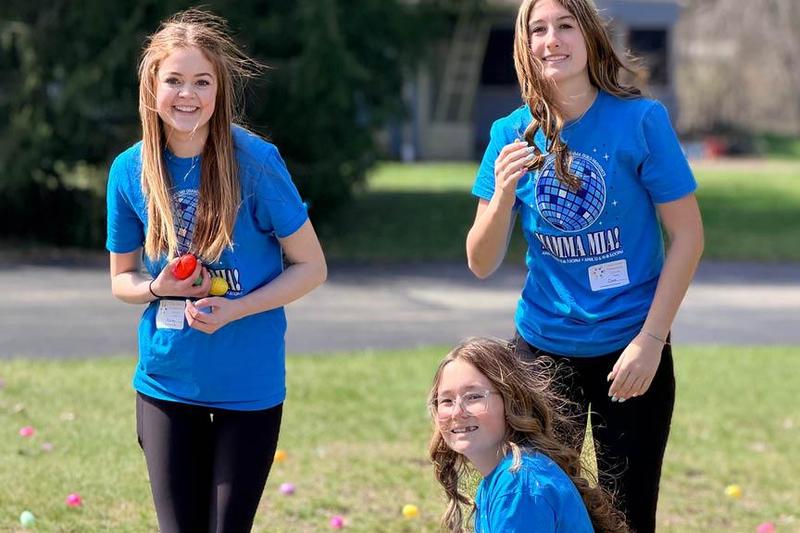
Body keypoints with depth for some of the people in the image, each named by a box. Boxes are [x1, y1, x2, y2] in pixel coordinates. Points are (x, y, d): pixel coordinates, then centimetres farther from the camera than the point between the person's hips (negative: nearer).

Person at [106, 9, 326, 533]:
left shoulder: (253, 161, -13)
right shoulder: (131, 170, -3)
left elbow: (311, 266, -6)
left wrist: (233, 310, -19)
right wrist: (159, 287, -12)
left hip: (249, 385, -2)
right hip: (166, 382, 3)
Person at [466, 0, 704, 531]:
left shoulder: (640, 120, -11)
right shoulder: (512, 134, -2)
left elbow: (688, 236, -8)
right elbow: (482, 264, -2)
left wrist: (651, 339, -13)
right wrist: (503, 195, -20)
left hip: (629, 347, -2)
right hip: (543, 346, 3)